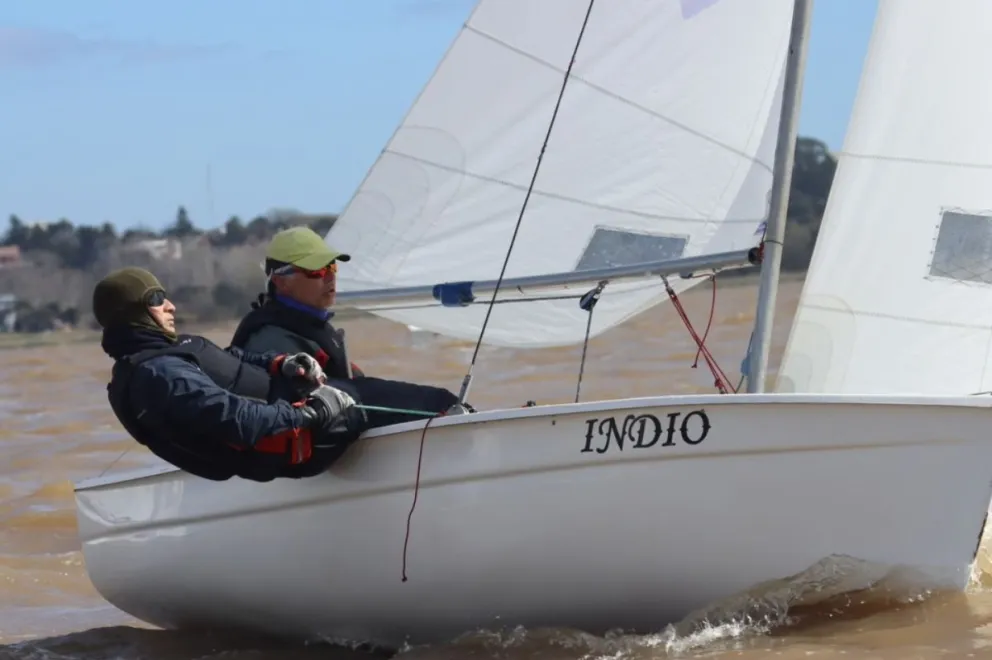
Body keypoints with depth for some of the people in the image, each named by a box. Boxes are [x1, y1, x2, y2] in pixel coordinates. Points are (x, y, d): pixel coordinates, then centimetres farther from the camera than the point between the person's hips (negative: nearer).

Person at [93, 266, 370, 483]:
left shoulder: (173, 348, 10)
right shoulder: (156, 373, -25)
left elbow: (234, 360, 18)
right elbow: (230, 417, -32)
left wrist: (280, 363, -3)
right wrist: (310, 413, -27)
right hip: (280, 443, -11)